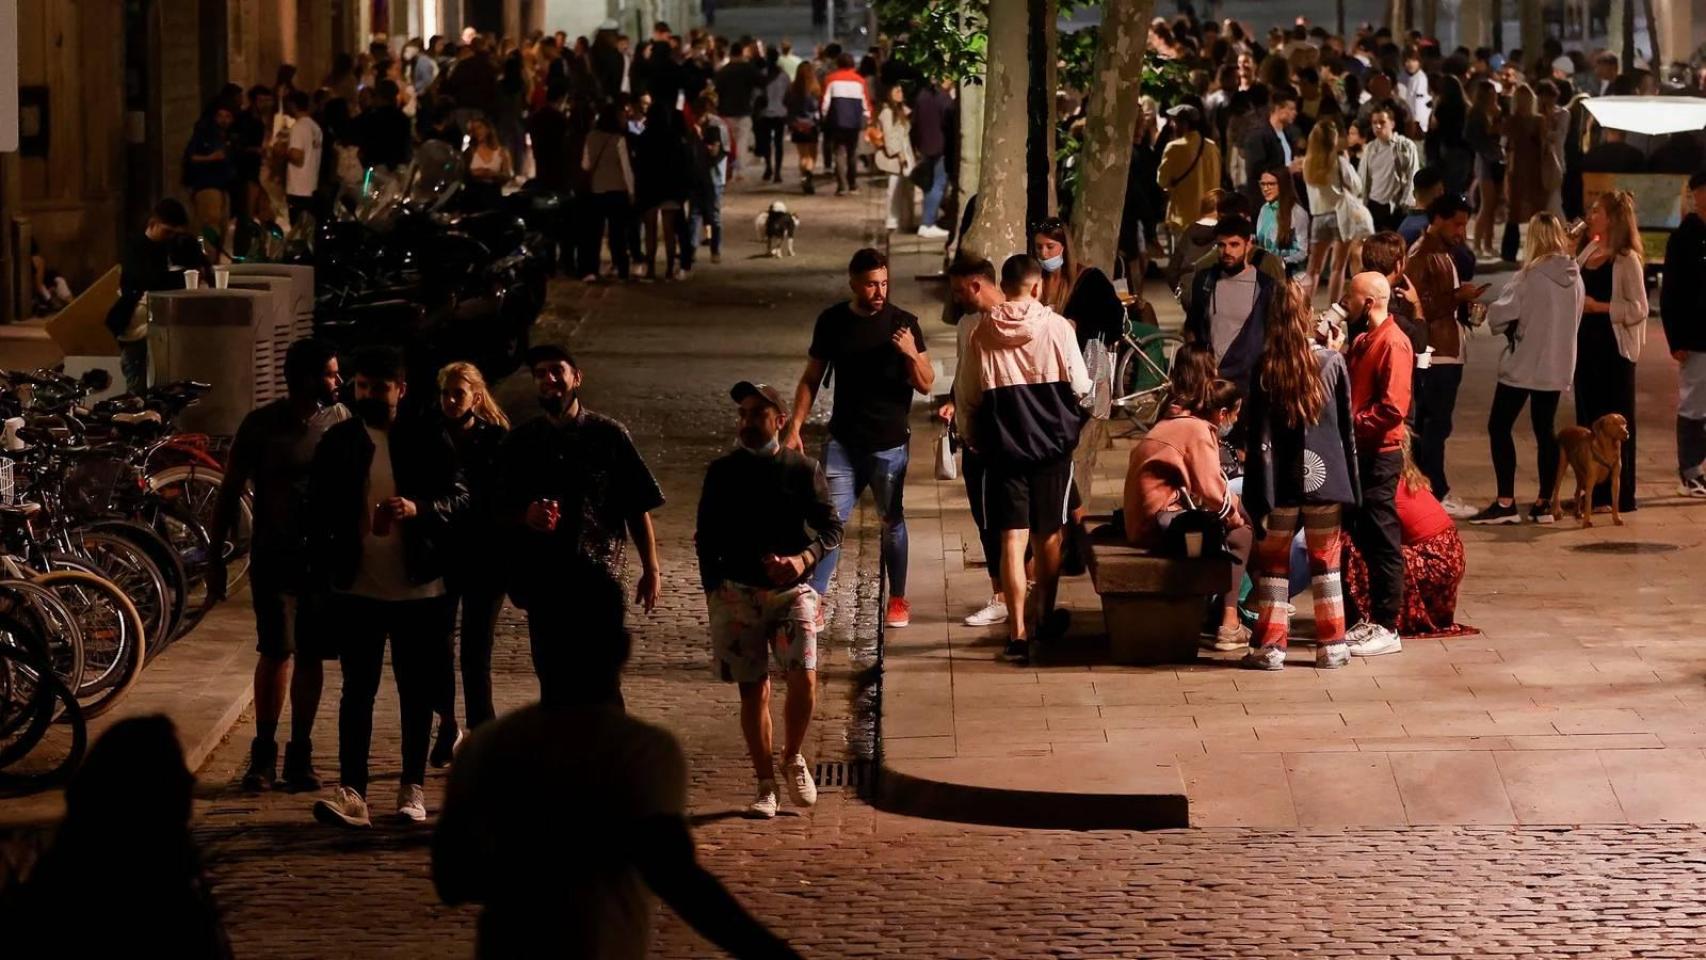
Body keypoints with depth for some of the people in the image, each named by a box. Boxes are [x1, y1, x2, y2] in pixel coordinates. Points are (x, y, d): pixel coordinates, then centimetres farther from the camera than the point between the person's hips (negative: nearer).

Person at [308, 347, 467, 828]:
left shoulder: (429, 441, -1)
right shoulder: (337, 443, 4)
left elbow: (460, 498, -4)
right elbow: (318, 513, 6)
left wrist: (420, 509, -23)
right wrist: (321, 572, -5)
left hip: (418, 589, -1)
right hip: (357, 588, 1)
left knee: (417, 692, 7)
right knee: (358, 690, -2)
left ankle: (412, 789, 17)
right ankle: (352, 791, -6)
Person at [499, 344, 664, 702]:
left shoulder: (608, 436, 1)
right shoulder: (520, 443, 7)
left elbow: (638, 508, 4)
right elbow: (500, 513, 11)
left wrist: (651, 569, 0)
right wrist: (526, 516, -11)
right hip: (544, 579, 3)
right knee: (553, 678, 9)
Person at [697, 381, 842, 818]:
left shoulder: (802, 469, 1)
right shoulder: (722, 472, 4)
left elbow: (831, 527, 1)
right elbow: (706, 536, 10)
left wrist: (804, 559, -17)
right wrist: (712, 590, 4)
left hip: (791, 589, -1)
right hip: (738, 593, 1)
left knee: (804, 680, -16)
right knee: (753, 690, 1)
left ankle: (792, 758, 10)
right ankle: (765, 787, 10)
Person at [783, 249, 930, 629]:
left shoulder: (903, 323, -4)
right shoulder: (831, 322, 1)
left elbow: (926, 385, -4)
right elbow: (811, 379, 9)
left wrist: (912, 354, -23)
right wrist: (795, 426, 0)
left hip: (889, 444, -1)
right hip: (843, 441, 1)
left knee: (892, 522, 9)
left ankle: (897, 600, 22)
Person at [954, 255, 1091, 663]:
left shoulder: (983, 333, -3)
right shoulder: (1056, 327, -7)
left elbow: (965, 397, 3)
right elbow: (1080, 387, -3)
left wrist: (972, 438, 18)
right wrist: (1073, 420, 19)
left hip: (1002, 446, 0)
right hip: (1053, 445, 0)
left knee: (1013, 540, -1)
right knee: (1048, 536, 16)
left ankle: (1018, 632, -6)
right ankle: (1046, 618, 31)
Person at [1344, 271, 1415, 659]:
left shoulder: (1392, 343, -14)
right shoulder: (1362, 342, 16)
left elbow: (1392, 408, -21)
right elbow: (1350, 390, 17)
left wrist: (1350, 423, -17)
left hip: (1380, 454, -9)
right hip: (1360, 452, 9)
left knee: (1382, 540, -4)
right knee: (1364, 537, 13)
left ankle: (1386, 629, 0)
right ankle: (1373, 618, 21)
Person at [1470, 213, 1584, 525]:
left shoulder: (1531, 277, -16)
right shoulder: (1574, 277, 3)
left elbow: (1499, 314, -19)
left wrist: (1493, 314, 4)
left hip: (1523, 364, -6)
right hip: (1557, 366, 6)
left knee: (1499, 427, 2)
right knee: (1546, 430, 13)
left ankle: (1506, 503, -4)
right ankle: (1544, 503, 14)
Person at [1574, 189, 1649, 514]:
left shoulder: (1626, 260, -11)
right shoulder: (1587, 253, 11)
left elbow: (1638, 308, -14)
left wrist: (1599, 306, -18)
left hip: (1614, 347, -8)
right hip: (1586, 344, 8)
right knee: (1588, 418, 10)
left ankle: (1620, 496, 2)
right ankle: (1592, 491, 17)